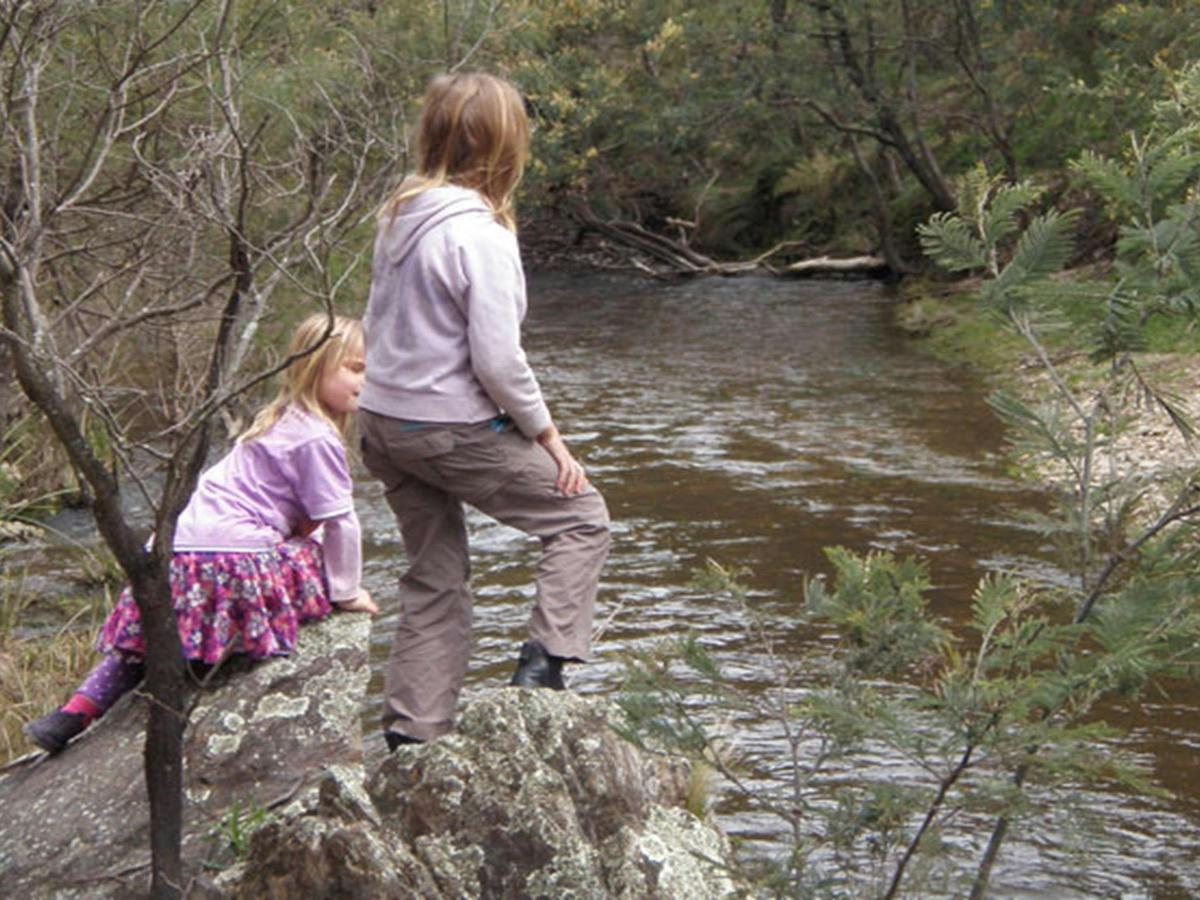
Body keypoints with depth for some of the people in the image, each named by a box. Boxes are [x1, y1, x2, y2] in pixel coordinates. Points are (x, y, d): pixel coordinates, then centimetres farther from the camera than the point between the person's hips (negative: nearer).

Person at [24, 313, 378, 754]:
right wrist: (346, 591, 3)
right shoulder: (318, 439, -7)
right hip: (236, 552, -9)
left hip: (183, 541, 9)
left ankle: (79, 708, 10)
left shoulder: (279, 419, 24)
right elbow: (338, 520, -7)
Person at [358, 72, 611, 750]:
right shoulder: (482, 234, -19)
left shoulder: (400, 218, 5)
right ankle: (544, 665, 1)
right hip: (456, 431, -8)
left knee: (436, 576, 18)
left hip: (385, 423, 8)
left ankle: (413, 728, 19)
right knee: (582, 516, 9)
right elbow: (497, 360, -21)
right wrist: (549, 437, -9)